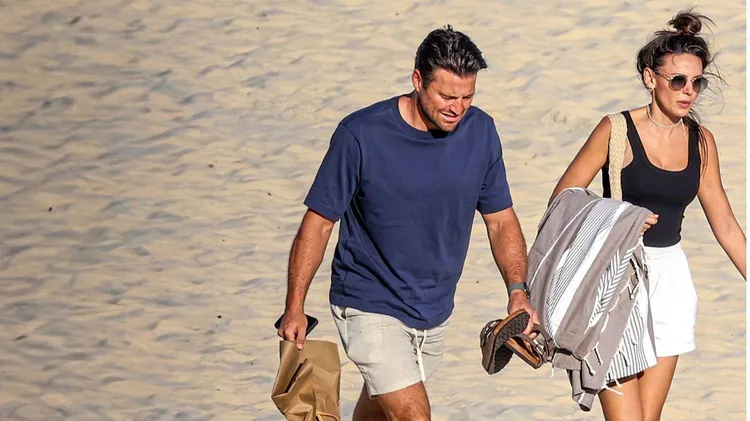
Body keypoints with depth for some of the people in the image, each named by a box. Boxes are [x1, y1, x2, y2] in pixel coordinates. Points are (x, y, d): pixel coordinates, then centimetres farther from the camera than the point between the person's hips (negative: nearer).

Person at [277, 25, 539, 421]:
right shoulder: (361, 134, -19)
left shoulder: (480, 131, -6)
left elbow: (501, 220, 3)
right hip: (369, 308, -5)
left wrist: (518, 291, -11)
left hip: (434, 310, 5)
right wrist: (294, 308, -12)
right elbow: (318, 223, -12)